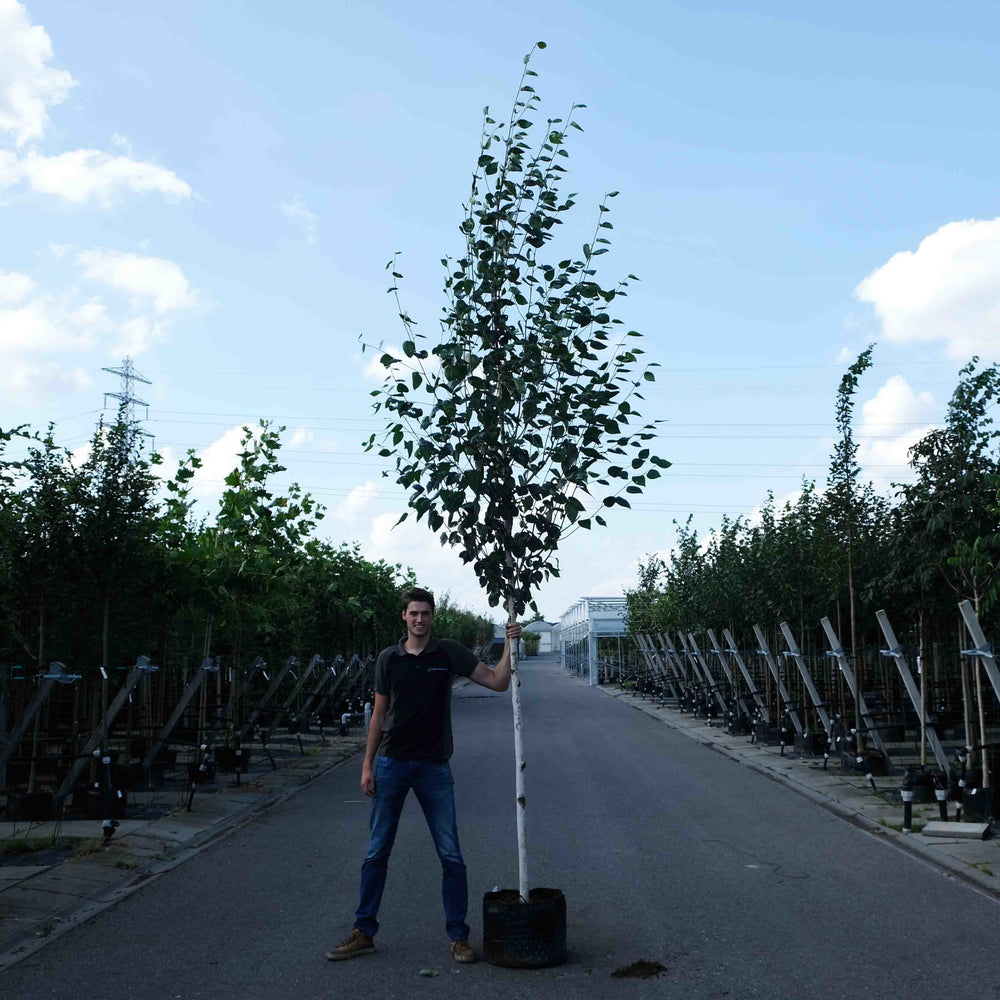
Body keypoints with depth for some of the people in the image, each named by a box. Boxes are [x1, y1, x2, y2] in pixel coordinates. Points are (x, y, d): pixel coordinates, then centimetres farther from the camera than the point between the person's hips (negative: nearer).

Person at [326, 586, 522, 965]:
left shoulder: (449, 653, 0)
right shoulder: (388, 658, 5)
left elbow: (497, 681, -3)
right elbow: (379, 713, 8)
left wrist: (509, 645, -16)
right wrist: (367, 765, 4)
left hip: (434, 766, -1)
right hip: (392, 763, 1)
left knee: (451, 855, 1)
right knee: (377, 852, 7)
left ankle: (458, 936, 13)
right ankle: (364, 932, 19)